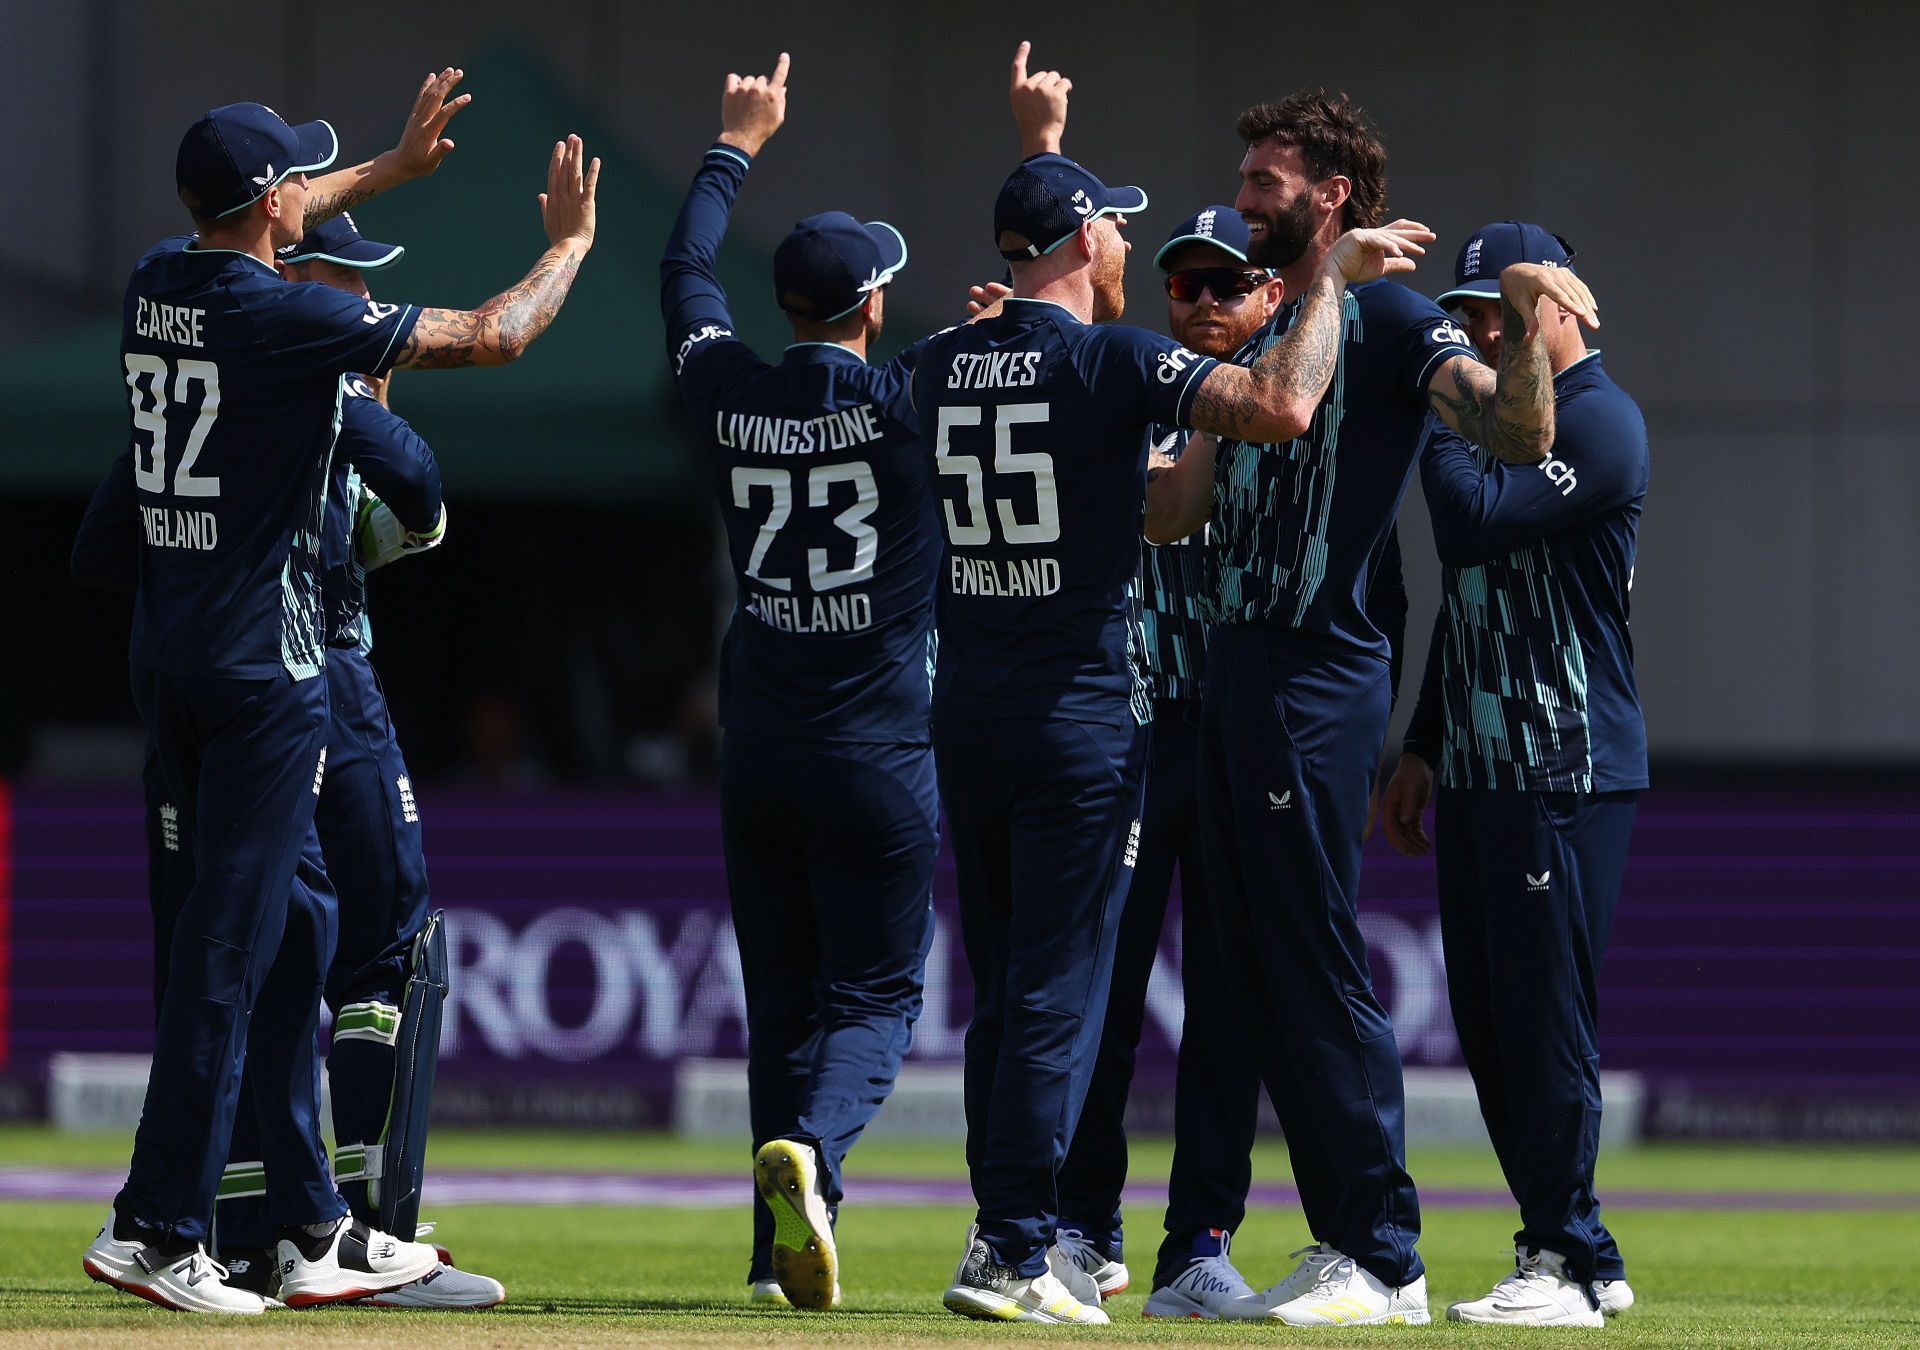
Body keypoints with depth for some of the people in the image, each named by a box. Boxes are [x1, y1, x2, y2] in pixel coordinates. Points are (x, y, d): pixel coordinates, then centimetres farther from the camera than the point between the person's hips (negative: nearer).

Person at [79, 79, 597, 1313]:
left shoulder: (159, 282, 6)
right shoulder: (294, 318, -16)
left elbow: (245, 236, 31)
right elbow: (490, 337, -8)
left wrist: (393, 168, 38)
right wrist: (570, 243, 10)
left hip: (168, 655, 8)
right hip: (263, 664, -8)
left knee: (296, 917, 15)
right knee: (231, 942, -6)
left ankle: (315, 1229, 17)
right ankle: (157, 1229, -9)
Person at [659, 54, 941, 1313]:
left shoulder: (732, 396, 0)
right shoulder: (909, 399, -10)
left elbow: (686, 276, 19)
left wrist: (738, 144, 31)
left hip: (761, 759, 4)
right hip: (883, 759, -4)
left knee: (782, 1000, 11)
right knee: (873, 994, 0)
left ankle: (786, 1250, 7)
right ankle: (804, 1150, -29)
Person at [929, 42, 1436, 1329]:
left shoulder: (947, 365, 8)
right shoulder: (1109, 358, -12)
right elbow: (1281, 406, -25)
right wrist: (1331, 274, -11)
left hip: (968, 714, 6)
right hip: (1082, 715, -6)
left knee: (1005, 990, 13)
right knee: (1057, 992, -4)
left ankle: (1011, 1233, 15)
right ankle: (1012, 1255, -7)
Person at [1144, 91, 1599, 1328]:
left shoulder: (1388, 321, -6)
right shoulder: (1265, 337, 21)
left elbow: (1521, 435, -19)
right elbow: (1174, 509, 21)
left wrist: (1525, 324, -38)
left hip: (1321, 679, -9)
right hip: (1237, 668, 9)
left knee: (1321, 973, -10)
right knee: (1263, 979, 9)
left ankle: (1388, 1261, -8)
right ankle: (1341, 1245, 14)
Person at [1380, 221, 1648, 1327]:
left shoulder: (1599, 422, -10)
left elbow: (1474, 523, -23)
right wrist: (1425, 749, 21)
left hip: (1566, 778, -10)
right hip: (1480, 773, 10)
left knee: (1546, 1020, -10)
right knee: (1489, 1025, 9)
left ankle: (1571, 1266, -6)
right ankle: (1565, 1254, 15)